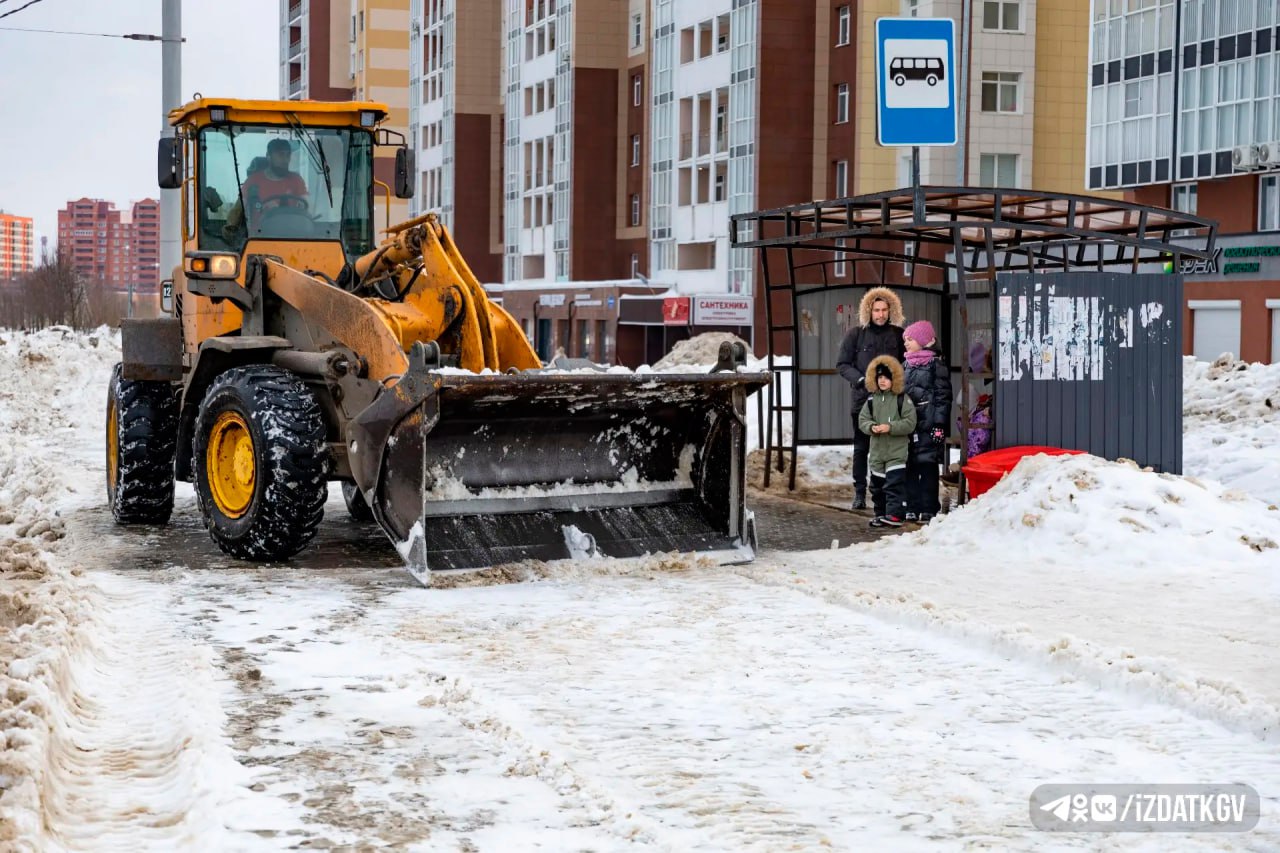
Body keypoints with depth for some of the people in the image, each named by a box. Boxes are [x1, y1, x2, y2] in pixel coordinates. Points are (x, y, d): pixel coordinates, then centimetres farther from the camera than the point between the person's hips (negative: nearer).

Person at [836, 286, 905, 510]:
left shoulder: (898, 335, 6)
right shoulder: (856, 334, 3)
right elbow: (842, 364, 5)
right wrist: (860, 379, -10)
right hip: (863, 399, 0)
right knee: (861, 448, 5)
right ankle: (860, 493, 12)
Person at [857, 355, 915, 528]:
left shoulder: (902, 399, -6)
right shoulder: (872, 399, 8)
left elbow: (910, 423, -10)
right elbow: (862, 420, 8)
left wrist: (890, 427, -20)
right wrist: (871, 427, -12)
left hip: (897, 451, -5)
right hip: (877, 450, 5)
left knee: (895, 483, -10)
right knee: (877, 484, 11)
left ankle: (895, 514, -11)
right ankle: (881, 514, 21)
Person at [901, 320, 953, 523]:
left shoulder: (936, 363, -5)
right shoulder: (907, 364, 15)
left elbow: (943, 396, -8)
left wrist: (939, 425, -13)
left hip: (928, 423, -6)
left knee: (927, 465, -4)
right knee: (910, 465, 7)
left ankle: (929, 509, 1)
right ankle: (913, 508, 13)